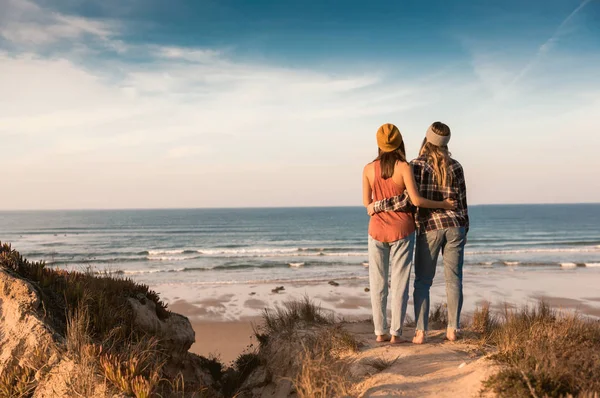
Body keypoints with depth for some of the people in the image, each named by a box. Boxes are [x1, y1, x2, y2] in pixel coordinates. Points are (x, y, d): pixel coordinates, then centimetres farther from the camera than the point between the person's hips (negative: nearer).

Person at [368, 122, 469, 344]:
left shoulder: (417, 165, -10)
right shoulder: (455, 167, 3)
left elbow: (408, 200, -21)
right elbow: (462, 202, 5)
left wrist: (377, 206, -11)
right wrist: (464, 231, 16)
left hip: (429, 228, -3)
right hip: (454, 226, 3)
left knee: (422, 281, 4)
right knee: (453, 279, 8)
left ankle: (421, 332, -1)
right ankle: (453, 329, 10)